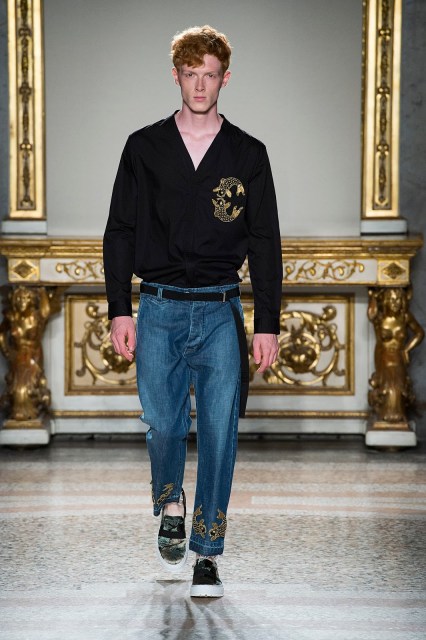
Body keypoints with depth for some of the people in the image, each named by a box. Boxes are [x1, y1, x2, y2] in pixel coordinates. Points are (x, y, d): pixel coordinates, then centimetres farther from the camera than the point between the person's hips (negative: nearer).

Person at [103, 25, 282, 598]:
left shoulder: (248, 154, 5)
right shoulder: (145, 148, 5)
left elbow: (265, 242, 5)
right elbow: (120, 232, 6)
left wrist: (268, 324, 0)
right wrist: (120, 310, -1)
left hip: (221, 313, 0)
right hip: (159, 311, 0)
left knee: (219, 433, -2)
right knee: (163, 425, 0)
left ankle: (207, 554, 7)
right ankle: (170, 506, 31)